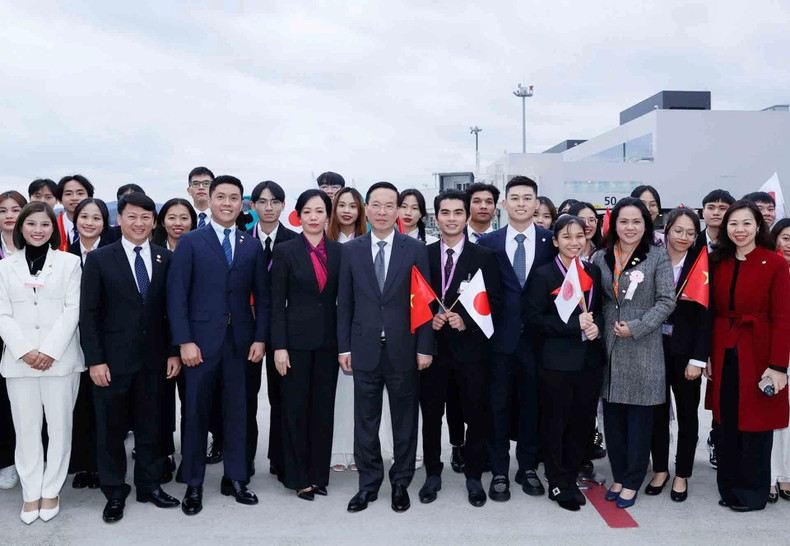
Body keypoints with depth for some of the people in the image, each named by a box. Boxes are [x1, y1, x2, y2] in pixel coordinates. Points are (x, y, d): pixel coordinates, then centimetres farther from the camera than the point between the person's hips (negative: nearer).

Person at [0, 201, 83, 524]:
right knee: (26, 428, 6)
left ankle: (51, 490, 15)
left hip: (60, 358, -1)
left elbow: (73, 309, -3)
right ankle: (30, 492, 17)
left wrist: (50, 350, -12)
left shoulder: (69, 262, 4)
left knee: (59, 425, 3)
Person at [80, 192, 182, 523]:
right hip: (113, 360, -2)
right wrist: (95, 360, -9)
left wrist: (173, 352, 1)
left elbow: (172, 309, 6)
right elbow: (88, 314, -4)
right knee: (111, 429, 9)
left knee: (151, 425, 11)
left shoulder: (166, 259, 4)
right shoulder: (99, 259, -2)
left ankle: (150, 486, 27)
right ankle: (114, 493, 24)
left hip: (154, 359, 2)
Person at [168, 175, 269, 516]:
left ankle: (235, 479, 23)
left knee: (238, 411, 9)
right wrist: (184, 341, -12)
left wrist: (260, 338, -1)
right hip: (202, 340, -2)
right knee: (196, 413, 6)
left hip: (241, 341, 3)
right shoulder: (190, 242, 1)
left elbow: (262, 296, 8)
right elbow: (176, 294, -5)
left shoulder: (252, 246, 9)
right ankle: (193, 485, 19)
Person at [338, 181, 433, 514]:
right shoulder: (351, 250, 4)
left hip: (403, 349, -1)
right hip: (365, 349, 1)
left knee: (404, 421, 10)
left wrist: (425, 347, -5)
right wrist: (344, 347, 1)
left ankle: (400, 483, 26)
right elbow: (344, 303, 5)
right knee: (365, 422, 9)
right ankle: (368, 484, 24)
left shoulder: (415, 249, -1)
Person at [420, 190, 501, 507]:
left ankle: (474, 477, 24)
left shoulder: (484, 257, 1)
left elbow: (494, 302, -3)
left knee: (475, 416, 7)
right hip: (432, 346, 1)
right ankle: (433, 475, 26)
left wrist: (466, 320, -17)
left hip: (470, 346, -1)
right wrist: (428, 319, -12)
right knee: (431, 415, 10)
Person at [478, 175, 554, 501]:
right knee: (498, 405, 6)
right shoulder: (488, 243, 2)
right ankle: (499, 472, 19)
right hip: (500, 336, 0)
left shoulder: (551, 241, 2)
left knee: (532, 404, 11)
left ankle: (528, 467, 28)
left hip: (536, 337, 1)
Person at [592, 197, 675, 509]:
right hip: (608, 349, 3)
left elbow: (666, 301, -7)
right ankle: (619, 475, 25)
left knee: (639, 419, 5)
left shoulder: (657, 256, -2)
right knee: (612, 418, 10)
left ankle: (632, 482, 19)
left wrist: (636, 328, -15)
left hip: (643, 351, -3)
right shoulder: (600, 258, 7)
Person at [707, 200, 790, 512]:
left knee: (754, 423, 6)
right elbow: (713, 313, 7)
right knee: (726, 423, 12)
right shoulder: (719, 263, 6)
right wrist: (709, 356, 4)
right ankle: (730, 487, 27)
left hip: (757, 354, -4)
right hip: (724, 354, 4)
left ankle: (752, 492, 23)